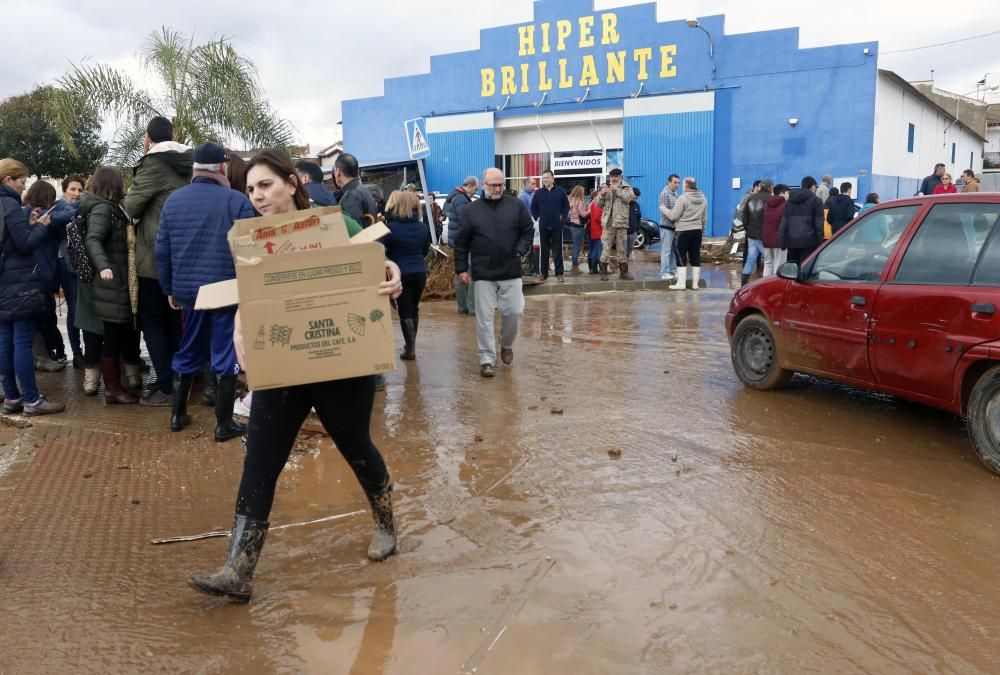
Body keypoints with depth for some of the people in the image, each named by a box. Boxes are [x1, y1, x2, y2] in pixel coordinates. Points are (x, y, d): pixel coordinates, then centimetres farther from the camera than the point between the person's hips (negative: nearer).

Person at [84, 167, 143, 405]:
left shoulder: (112, 207, 17)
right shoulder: (102, 209, -12)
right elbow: (92, 240, -27)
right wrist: (103, 266, -41)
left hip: (119, 282, 9)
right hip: (111, 282, -9)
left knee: (122, 333, 13)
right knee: (113, 335, -5)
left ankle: (117, 385, 21)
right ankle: (112, 389, 2)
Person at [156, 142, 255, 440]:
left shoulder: (173, 200, 6)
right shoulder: (236, 200, -9)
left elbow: (162, 251, 8)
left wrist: (170, 289, 17)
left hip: (188, 290, 5)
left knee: (188, 352, 19)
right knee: (225, 356, 3)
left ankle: (178, 414, 27)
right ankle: (224, 424, 8)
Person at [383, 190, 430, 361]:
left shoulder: (391, 228, -14)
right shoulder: (423, 228, -1)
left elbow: (384, 251, -6)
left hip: (400, 273, -4)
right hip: (419, 272, 4)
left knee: (405, 311, 2)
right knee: (414, 308, 18)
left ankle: (410, 348, 0)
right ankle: (411, 344, 28)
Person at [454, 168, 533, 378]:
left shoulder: (516, 205, 4)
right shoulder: (472, 211, 3)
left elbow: (528, 230, 7)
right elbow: (461, 242, 6)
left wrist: (520, 250, -9)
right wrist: (461, 268, 1)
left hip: (511, 273, 1)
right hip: (483, 274, -1)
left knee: (514, 312, 3)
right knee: (484, 318, 0)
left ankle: (506, 344, 31)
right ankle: (487, 359, 7)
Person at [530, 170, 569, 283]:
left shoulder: (560, 191, 1)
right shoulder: (538, 193, 3)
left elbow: (566, 206, 7)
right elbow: (533, 207, 12)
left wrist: (562, 217, -1)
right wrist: (537, 217, 3)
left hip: (557, 225, -1)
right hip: (543, 226, 1)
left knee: (557, 250, 0)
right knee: (544, 250, 6)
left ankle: (560, 273, 4)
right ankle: (544, 273, 12)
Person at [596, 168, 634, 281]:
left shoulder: (626, 188, 7)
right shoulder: (606, 188, 12)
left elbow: (628, 198, -13)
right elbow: (599, 205, 7)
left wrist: (617, 189, -21)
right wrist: (602, 194, -11)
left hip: (621, 222, 0)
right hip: (608, 223, 0)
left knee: (622, 249, 8)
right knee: (606, 248, -4)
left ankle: (623, 272, 15)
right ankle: (603, 272, -1)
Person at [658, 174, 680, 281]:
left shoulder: (675, 193, 16)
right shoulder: (665, 193, -10)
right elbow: (663, 208, -21)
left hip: (675, 226, 8)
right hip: (667, 226, -8)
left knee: (674, 250, 10)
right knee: (666, 250, -6)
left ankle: (673, 272, 16)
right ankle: (664, 273, -3)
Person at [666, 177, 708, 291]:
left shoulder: (683, 198, -12)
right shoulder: (703, 199, 10)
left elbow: (673, 216, -12)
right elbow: (705, 218, 15)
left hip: (684, 230, -6)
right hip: (697, 230, 6)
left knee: (681, 257, -2)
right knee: (695, 257, 9)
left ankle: (681, 283, -4)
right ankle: (695, 283, 11)